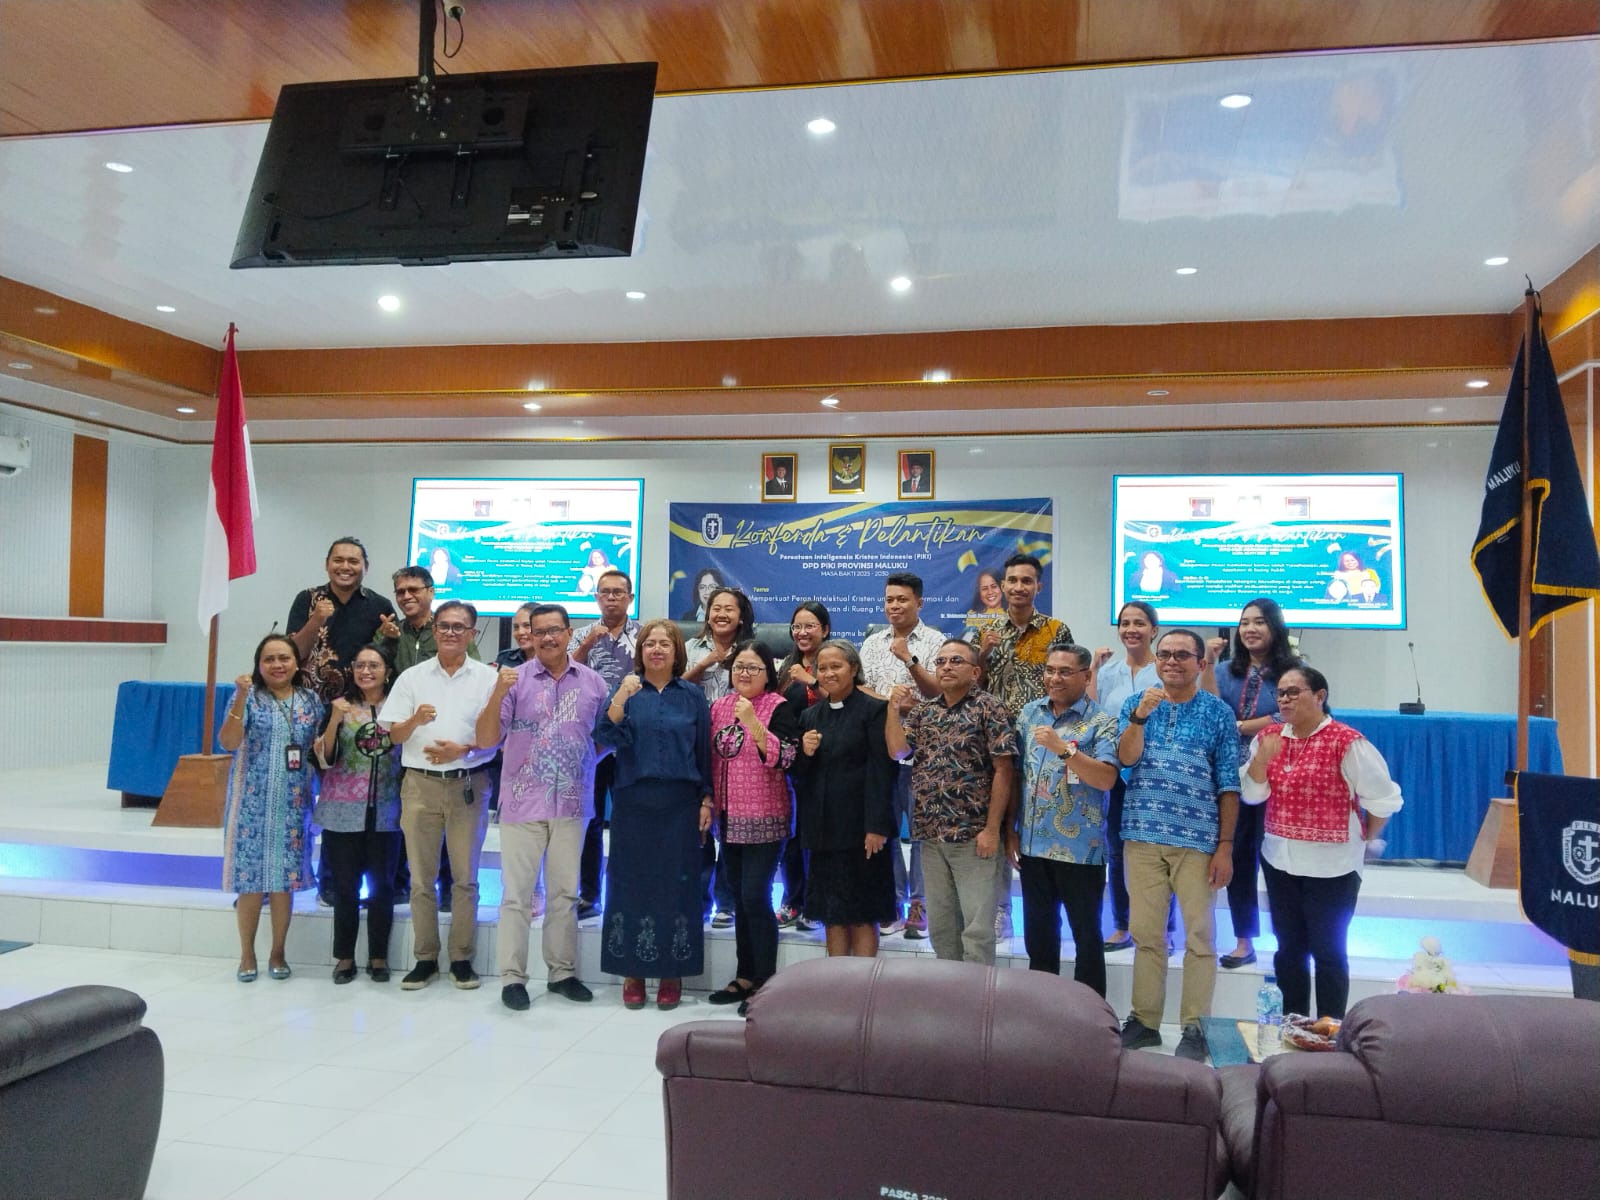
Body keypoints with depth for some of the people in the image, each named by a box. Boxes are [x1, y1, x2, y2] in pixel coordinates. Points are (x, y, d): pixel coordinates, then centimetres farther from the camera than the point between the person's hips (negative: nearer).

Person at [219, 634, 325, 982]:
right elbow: (228, 742, -14)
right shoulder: (249, 697, -1)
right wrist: (240, 697, -22)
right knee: (250, 876, 1)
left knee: (285, 877, 6)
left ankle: (277, 953, 20)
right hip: (253, 801, -2)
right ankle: (247, 955, 16)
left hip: (292, 802, 2)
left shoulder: (311, 701, 8)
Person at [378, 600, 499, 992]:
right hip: (420, 783, 2)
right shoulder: (412, 677, 8)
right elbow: (395, 735, 5)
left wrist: (463, 748, -16)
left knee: (466, 877, 3)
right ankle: (425, 958, 16)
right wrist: (415, 720, -16)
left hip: (469, 784, -1)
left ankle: (462, 958, 13)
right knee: (421, 877, 6)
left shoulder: (487, 677, 3)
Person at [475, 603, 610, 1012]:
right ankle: (512, 977, 12)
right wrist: (497, 694, -21)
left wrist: (585, 760, -1)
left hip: (572, 805, 2)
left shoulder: (593, 683, 2)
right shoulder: (515, 680, -4)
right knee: (517, 894, 2)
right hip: (522, 804, -2)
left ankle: (562, 972, 24)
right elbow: (485, 739, -8)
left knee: (565, 893, 13)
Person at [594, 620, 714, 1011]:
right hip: (633, 805, 0)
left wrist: (707, 801, 1)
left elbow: (704, 752, 6)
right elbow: (606, 738, -10)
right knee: (631, 884, 4)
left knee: (676, 885, 3)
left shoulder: (693, 697, 4)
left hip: (680, 806, 0)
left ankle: (672, 973, 15)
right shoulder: (626, 691, 3)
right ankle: (633, 972, 16)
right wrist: (620, 699, -24)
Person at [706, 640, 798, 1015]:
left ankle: (765, 980, 5)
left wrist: (752, 722, -29)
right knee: (739, 898, 14)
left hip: (764, 819, -7)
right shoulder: (720, 706, 8)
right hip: (730, 818, 7)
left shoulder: (778, 708, -10)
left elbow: (783, 758, -21)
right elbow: (711, 758, 16)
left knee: (755, 898, -7)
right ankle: (745, 975, 25)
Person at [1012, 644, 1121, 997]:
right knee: (1038, 932, 17)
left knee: (1086, 934, 7)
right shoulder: (1029, 713, 7)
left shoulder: (1101, 723, -8)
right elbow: (1016, 774, 10)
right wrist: (1011, 830, 8)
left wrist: (1063, 748, -29)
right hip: (1032, 844, 5)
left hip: (1080, 848, -5)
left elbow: (1106, 779, -20)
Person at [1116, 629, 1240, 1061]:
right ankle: (1144, 1020, 21)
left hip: (1197, 840, -2)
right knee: (1145, 933, 11)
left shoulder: (1218, 713, 0)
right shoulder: (1135, 704, 6)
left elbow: (1228, 785, -1)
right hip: (1143, 836, 2)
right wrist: (1140, 715, -23)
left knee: (1199, 935, 4)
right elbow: (1126, 758, -8)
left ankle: (1195, 1026, 15)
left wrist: (1225, 846, -5)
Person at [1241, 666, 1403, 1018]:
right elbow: (1252, 795, 0)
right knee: (1288, 949, 14)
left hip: (1331, 865, -5)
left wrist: (1364, 839, 4)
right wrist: (1261, 760, -17)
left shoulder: (1347, 742, -14)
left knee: (1328, 951, 3)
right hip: (1279, 860, 6)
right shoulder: (1268, 736, 3)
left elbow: (1385, 799, -7)